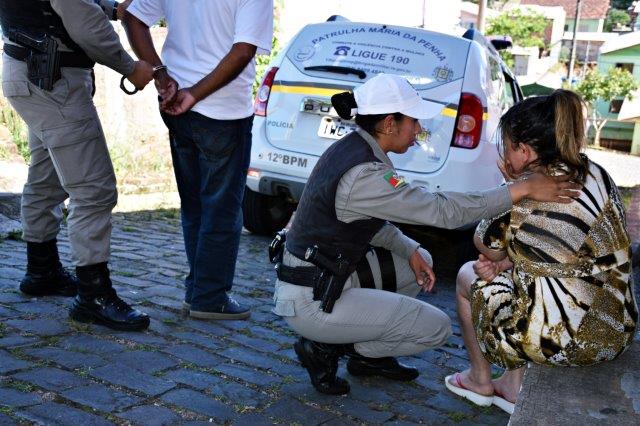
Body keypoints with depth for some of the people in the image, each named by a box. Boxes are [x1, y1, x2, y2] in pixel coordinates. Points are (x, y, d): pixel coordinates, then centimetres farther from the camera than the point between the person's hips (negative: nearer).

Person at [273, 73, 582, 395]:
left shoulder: (351, 148, 4)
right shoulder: (365, 175, -25)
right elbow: (443, 210, -24)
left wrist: (410, 251, 2)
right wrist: (524, 189, -22)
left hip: (327, 274, 9)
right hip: (311, 301, -9)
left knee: (421, 261, 18)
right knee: (437, 328, -3)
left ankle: (368, 355, 18)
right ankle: (325, 348, 3)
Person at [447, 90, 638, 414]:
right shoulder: (598, 177, 2)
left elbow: (486, 248, 0)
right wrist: (504, 262, 4)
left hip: (560, 341, -6)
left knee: (467, 276, 18)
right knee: (515, 273, 30)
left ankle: (480, 380, 33)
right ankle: (514, 387, 30)